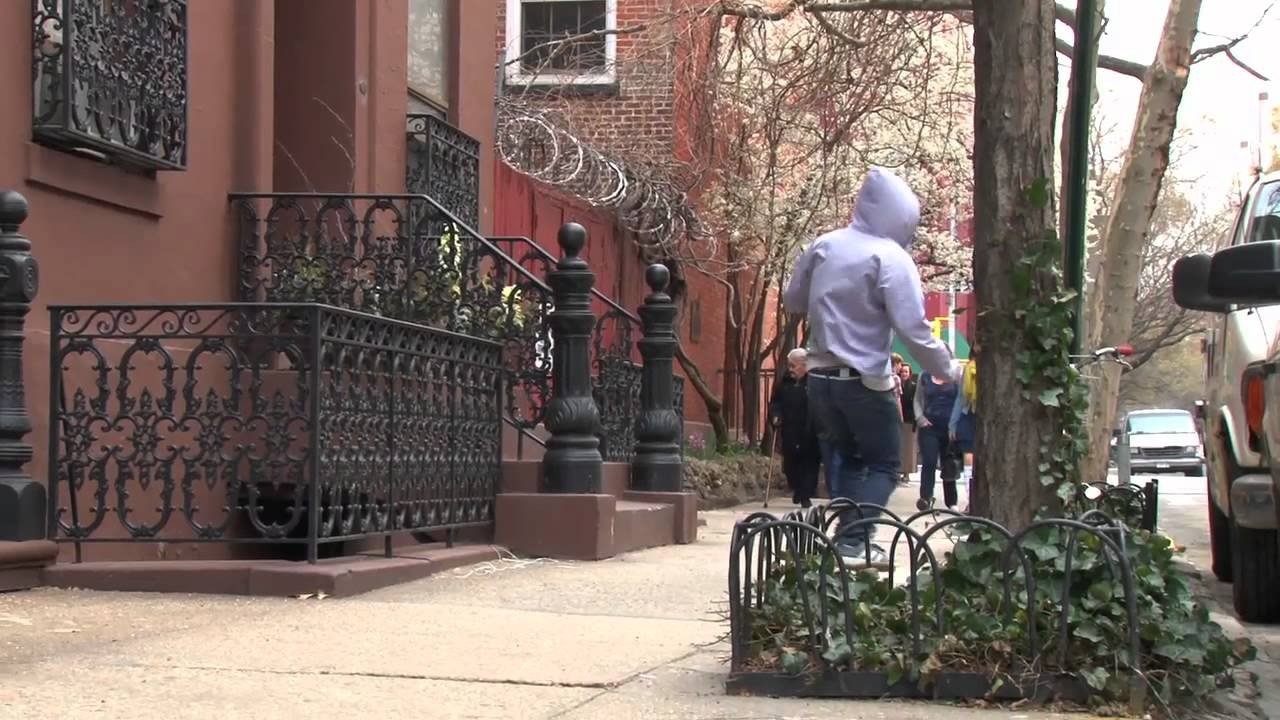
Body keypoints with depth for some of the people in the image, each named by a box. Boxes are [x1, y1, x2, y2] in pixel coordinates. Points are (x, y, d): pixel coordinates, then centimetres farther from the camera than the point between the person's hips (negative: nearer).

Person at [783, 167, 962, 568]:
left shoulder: (823, 247, 3)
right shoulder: (891, 258, -14)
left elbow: (792, 302, 13)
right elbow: (912, 328, -18)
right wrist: (947, 369, -6)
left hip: (821, 377, 6)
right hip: (865, 380, -6)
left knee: (851, 458, 20)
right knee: (884, 464, 6)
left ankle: (844, 538, 11)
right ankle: (854, 540, -8)